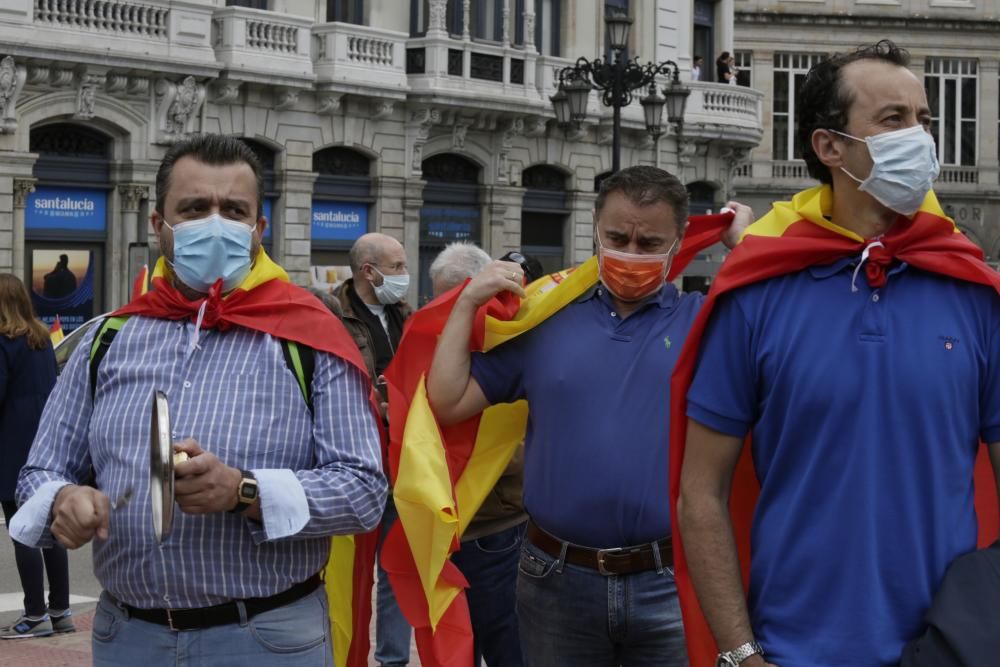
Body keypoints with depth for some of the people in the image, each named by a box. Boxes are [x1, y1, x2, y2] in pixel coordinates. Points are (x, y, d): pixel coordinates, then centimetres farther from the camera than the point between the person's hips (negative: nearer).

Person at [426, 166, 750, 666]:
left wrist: (743, 244, -7)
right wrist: (469, 302, 2)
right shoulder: (545, 321, 6)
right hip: (557, 580, 2)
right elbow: (447, 403, 5)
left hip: (672, 582, -1)